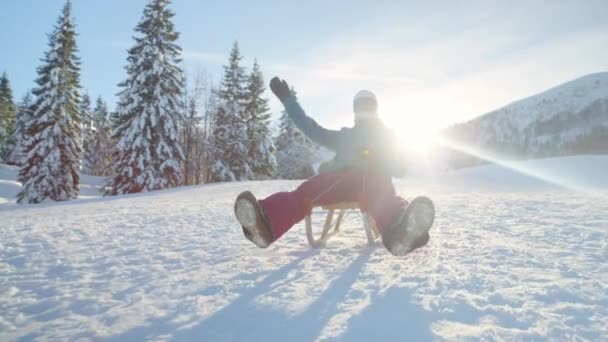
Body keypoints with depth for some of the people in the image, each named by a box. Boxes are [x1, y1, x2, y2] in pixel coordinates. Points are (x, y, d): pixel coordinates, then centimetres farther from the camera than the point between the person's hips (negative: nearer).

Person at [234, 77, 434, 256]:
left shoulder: (386, 136, 32)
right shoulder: (343, 136, 36)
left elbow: (399, 170, 18)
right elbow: (310, 128, 29)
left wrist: (377, 161, -3)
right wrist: (287, 99, 28)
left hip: (375, 179, -1)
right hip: (341, 178, 2)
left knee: (380, 189, -41)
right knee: (309, 189, -33)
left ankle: (400, 230, -76)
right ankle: (266, 223, -62)